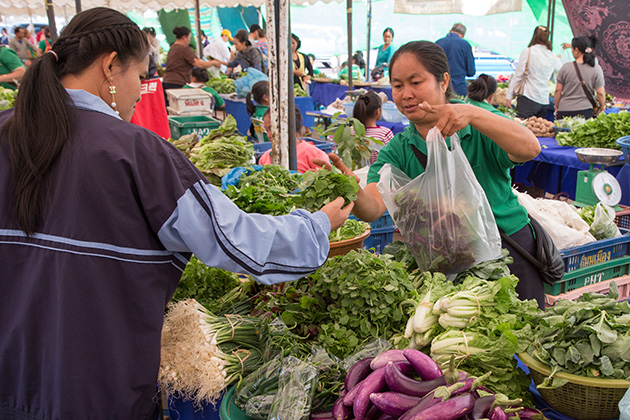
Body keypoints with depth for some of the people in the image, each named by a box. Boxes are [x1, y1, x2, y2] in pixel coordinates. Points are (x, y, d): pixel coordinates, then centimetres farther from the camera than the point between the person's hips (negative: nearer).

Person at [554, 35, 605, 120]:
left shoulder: (566, 67, -2)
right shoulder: (596, 68, -1)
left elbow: (558, 90, 2)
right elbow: (600, 93, -2)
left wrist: (556, 108, 14)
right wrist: (602, 107, 15)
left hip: (564, 111, 0)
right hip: (585, 112, 0)